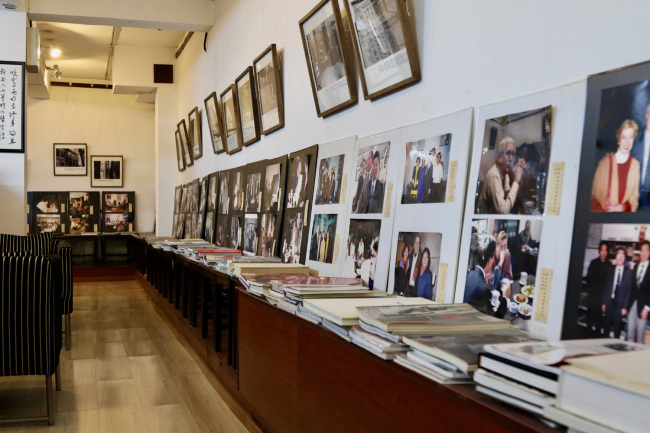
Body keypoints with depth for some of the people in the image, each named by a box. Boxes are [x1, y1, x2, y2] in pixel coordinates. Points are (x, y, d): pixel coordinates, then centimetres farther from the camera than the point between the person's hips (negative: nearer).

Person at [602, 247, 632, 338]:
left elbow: (629, 290, -4)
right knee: (606, 327, 8)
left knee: (617, 327, 1)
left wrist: (625, 307, -7)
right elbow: (606, 287, 10)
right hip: (609, 302, 3)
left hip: (620, 304, -3)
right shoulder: (611, 270, 8)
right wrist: (604, 303, 5)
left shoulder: (629, 272, -2)